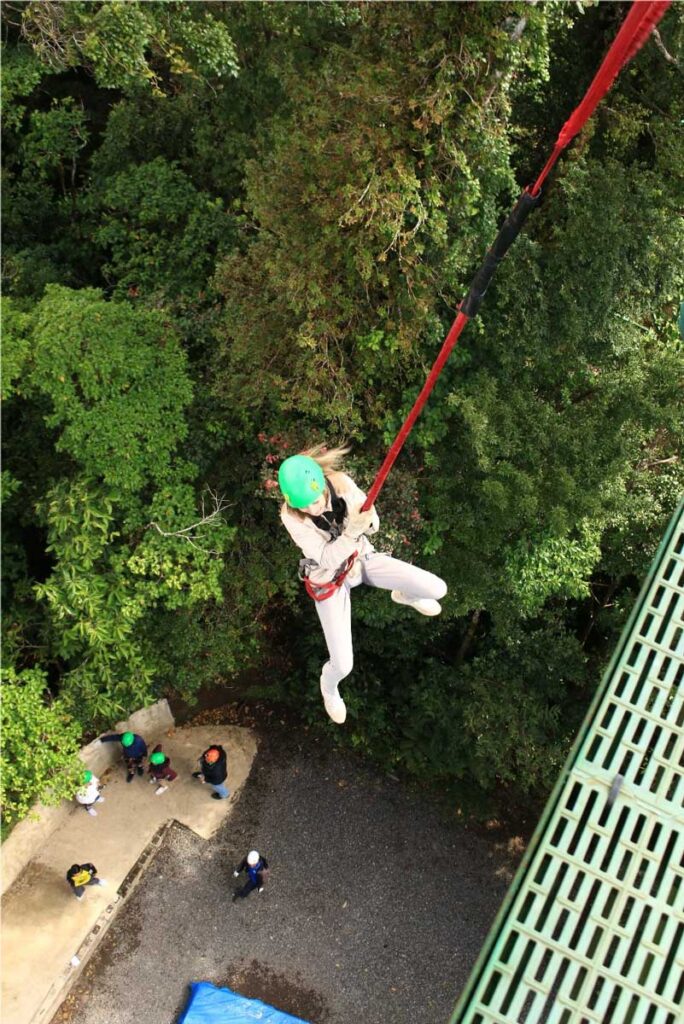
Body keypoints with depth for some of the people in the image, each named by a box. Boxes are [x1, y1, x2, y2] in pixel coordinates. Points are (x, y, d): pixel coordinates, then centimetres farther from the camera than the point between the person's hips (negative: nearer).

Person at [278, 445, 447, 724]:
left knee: (437, 589, -7)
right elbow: (327, 558, -32)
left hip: (361, 557, 3)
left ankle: (404, 595, 34)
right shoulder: (291, 516, -32)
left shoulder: (340, 482, -26)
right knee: (343, 665, -6)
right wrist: (353, 530, -48)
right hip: (329, 580, -3)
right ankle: (329, 684, 37)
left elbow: (373, 524, -16)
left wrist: (367, 518, -40)